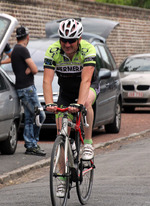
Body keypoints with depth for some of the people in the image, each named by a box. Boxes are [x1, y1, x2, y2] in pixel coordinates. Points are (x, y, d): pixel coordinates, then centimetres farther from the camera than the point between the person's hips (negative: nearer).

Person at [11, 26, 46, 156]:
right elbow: (35, 69, -17)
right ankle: (32, 144, -4)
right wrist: (30, 69, 1)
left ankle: (30, 146, 11)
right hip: (27, 88, -10)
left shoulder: (14, 50, 17)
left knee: (29, 118, 10)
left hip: (22, 88, 10)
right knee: (40, 115, -7)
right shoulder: (22, 50, -14)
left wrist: (28, 70, -5)